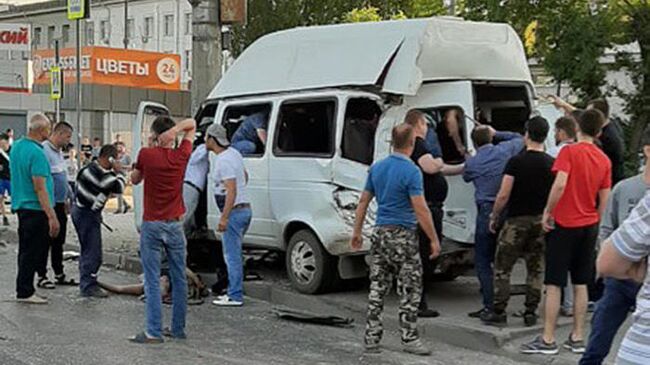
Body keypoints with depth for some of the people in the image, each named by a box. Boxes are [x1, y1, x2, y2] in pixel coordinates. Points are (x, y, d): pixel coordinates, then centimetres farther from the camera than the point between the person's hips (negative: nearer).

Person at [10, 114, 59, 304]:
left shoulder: (16, 146, 8)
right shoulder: (36, 153, -20)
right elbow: (40, 188, -23)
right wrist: (52, 216, -23)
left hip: (21, 205, 9)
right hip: (35, 209, -9)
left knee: (26, 250, 17)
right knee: (33, 252, -2)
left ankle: (24, 289, 24)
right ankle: (25, 291, 4)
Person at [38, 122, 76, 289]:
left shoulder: (58, 152, 15)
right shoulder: (44, 151, -17)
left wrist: (69, 196, 20)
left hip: (60, 204, 9)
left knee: (59, 242, 14)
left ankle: (59, 275, 22)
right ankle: (42, 277, 8)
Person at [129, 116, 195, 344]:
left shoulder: (146, 155, -8)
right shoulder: (181, 156, 0)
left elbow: (134, 180, 10)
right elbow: (192, 124, 14)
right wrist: (175, 129, -6)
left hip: (152, 225, -3)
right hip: (175, 225, 3)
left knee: (152, 281, -2)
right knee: (179, 279, 11)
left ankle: (153, 332, -4)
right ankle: (178, 329, 17)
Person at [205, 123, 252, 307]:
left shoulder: (223, 161, -18)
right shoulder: (233, 152, 12)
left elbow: (231, 190, -24)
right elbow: (245, 176, 27)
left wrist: (224, 217, -25)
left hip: (234, 211, -10)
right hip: (245, 208, 10)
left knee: (232, 255, -6)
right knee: (234, 254, 15)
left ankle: (235, 297, -4)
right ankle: (234, 292, 20)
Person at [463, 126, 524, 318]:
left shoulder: (471, 162, -2)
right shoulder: (505, 150, 0)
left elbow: (466, 178, 18)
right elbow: (519, 138, 20)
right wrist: (496, 134, 21)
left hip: (487, 212, -3)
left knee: (482, 260, 3)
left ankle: (491, 305, -4)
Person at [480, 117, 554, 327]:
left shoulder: (516, 162, -11)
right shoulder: (552, 164, 1)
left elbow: (503, 195, -13)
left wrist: (494, 217, -1)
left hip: (517, 221, -4)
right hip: (541, 221, 4)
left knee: (502, 268, 4)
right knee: (536, 269, 11)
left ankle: (499, 312, 3)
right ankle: (531, 313, 12)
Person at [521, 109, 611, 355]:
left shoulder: (569, 152, -11)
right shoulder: (604, 160, 5)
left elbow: (560, 185, -24)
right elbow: (604, 201, 7)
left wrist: (548, 212, -12)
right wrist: (595, 224, 18)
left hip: (564, 224, -5)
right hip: (589, 226, 5)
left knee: (553, 284, -1)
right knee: (580, 284, 12)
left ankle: (548, 340, 0)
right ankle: (577, 338, 15)